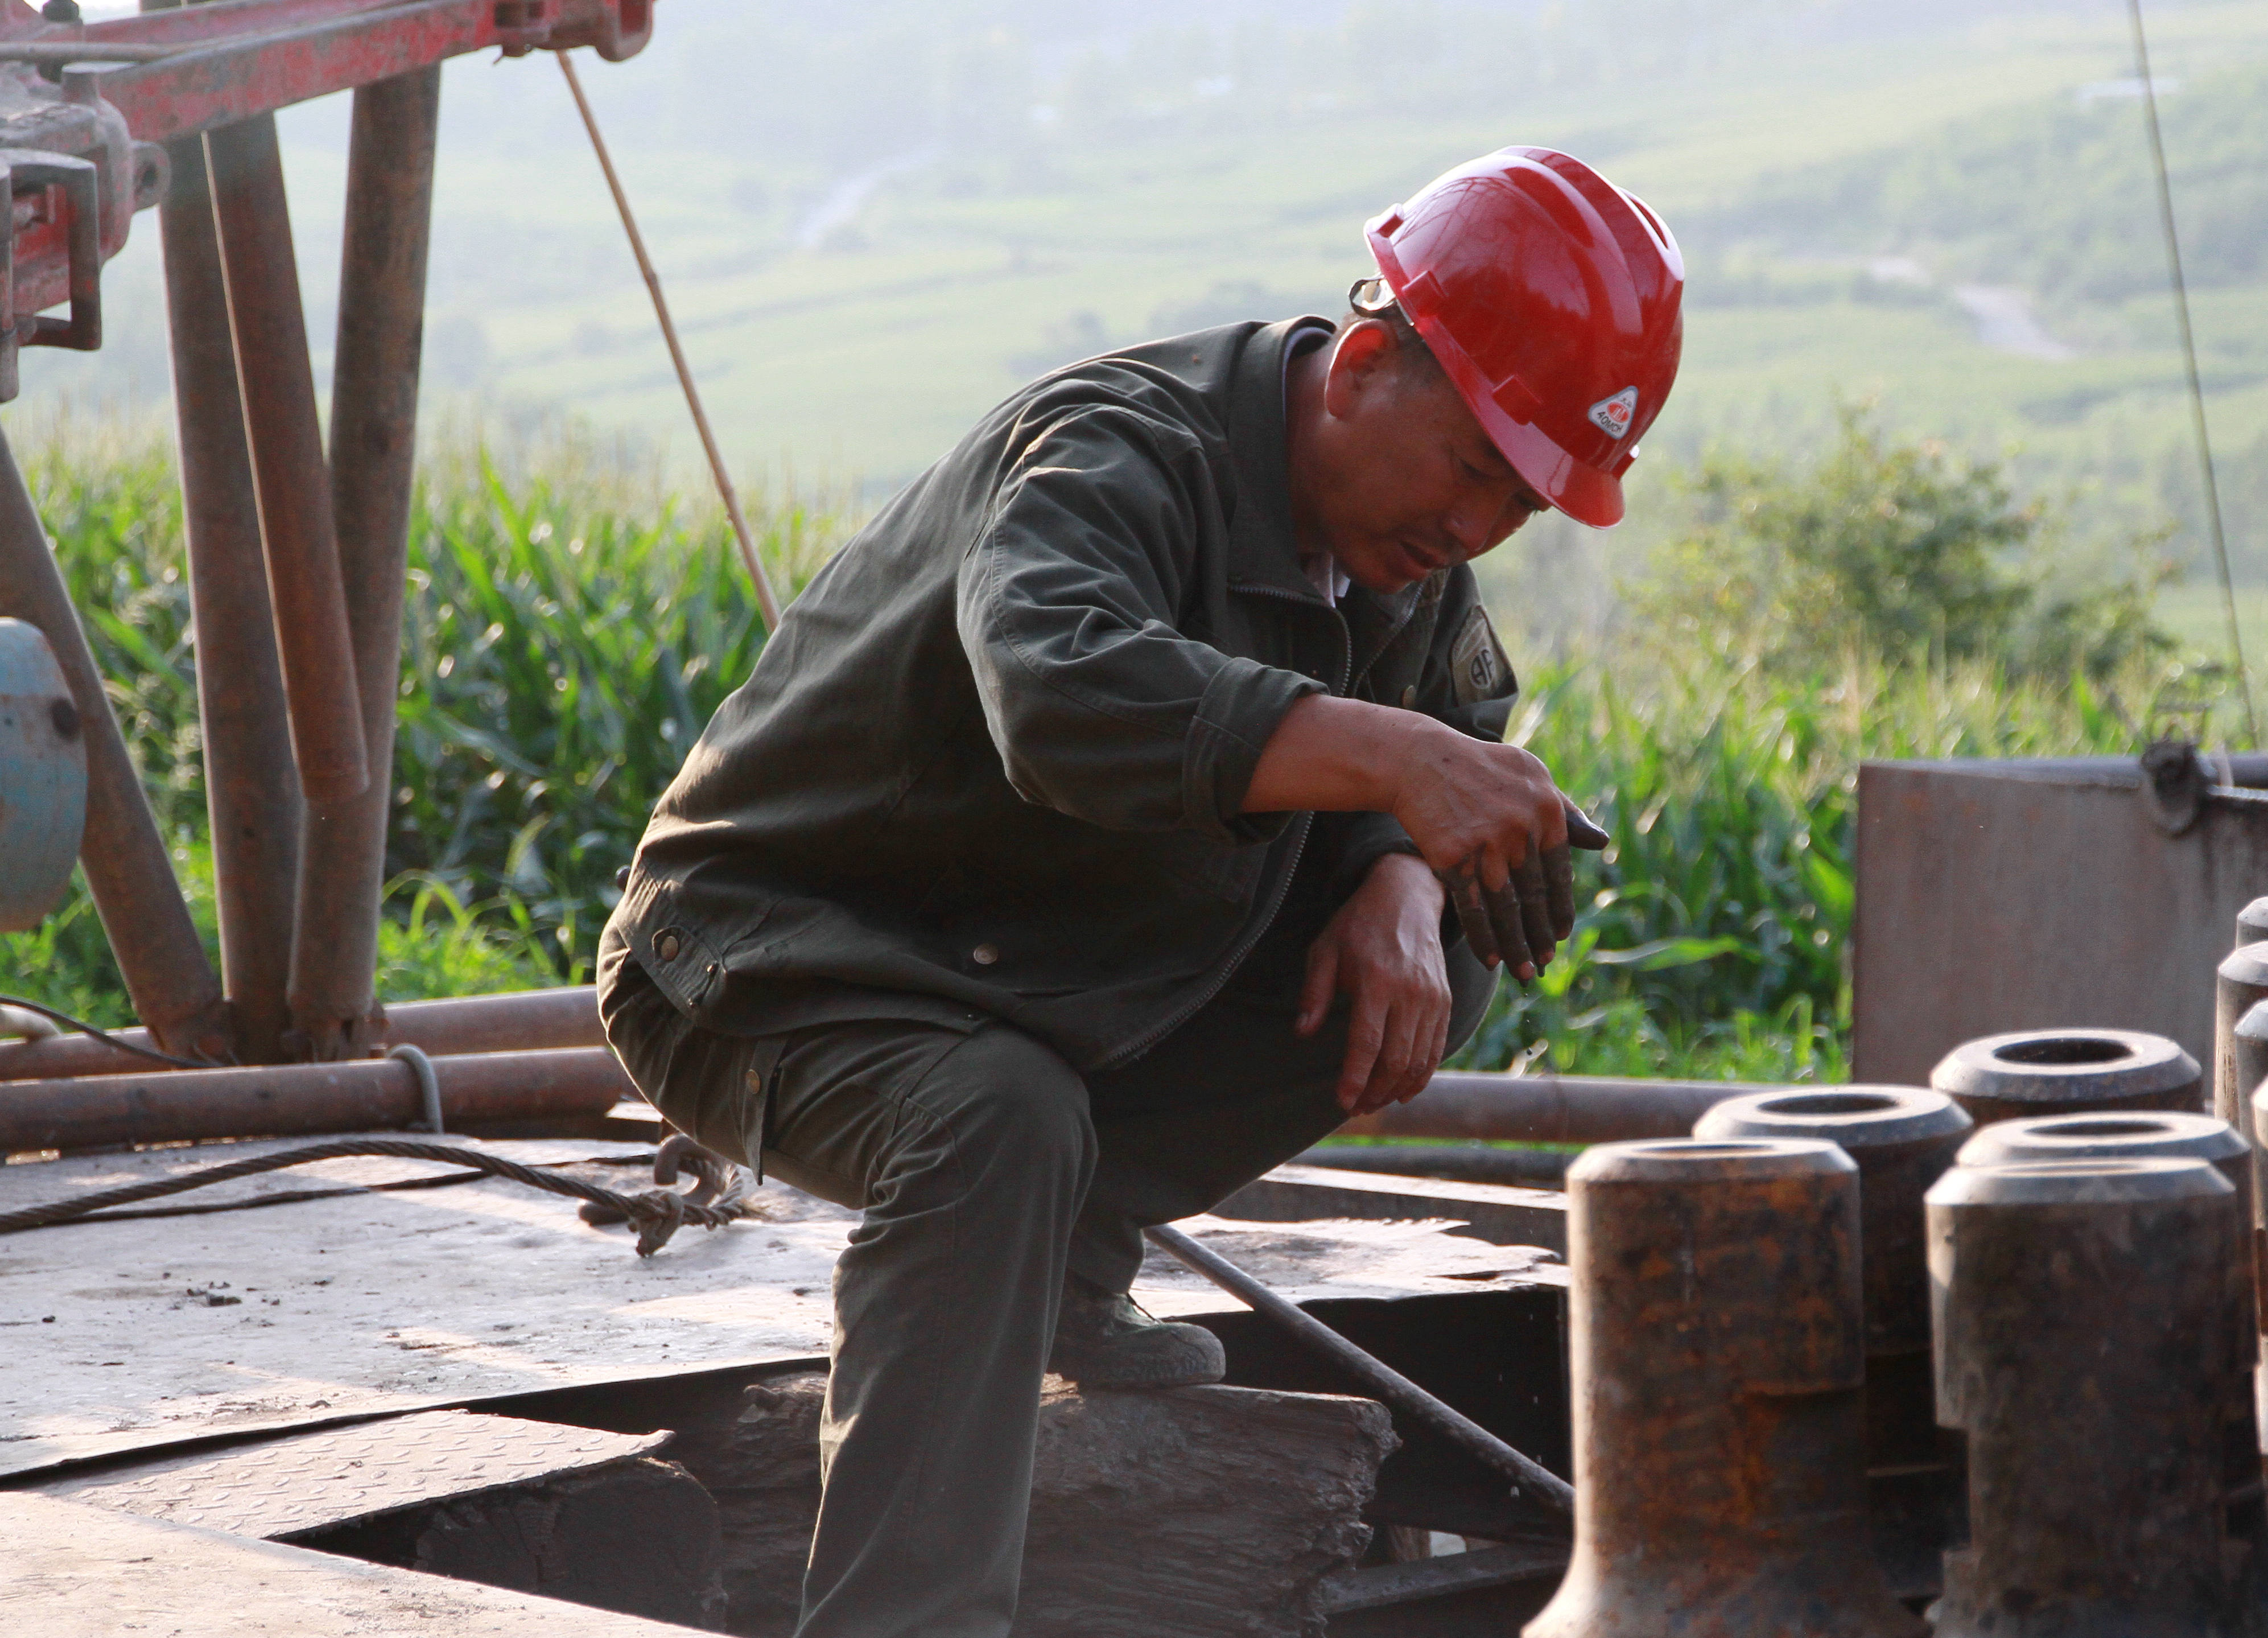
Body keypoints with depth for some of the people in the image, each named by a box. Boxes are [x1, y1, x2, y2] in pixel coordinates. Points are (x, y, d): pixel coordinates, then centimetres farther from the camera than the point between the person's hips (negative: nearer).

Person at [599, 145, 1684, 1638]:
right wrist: (1388, 757, -57)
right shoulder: (1122, 459, -28)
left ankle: (1061, 1254, -1)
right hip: (779, 953, -8)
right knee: (1000, 1126, -37)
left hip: (1044, 978, 8)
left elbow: (1465, 736, 7)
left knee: (1440, 955, -3)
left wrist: (1400, 894, -17)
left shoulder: (1403, 532, -2)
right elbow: (1064, 694, -48)